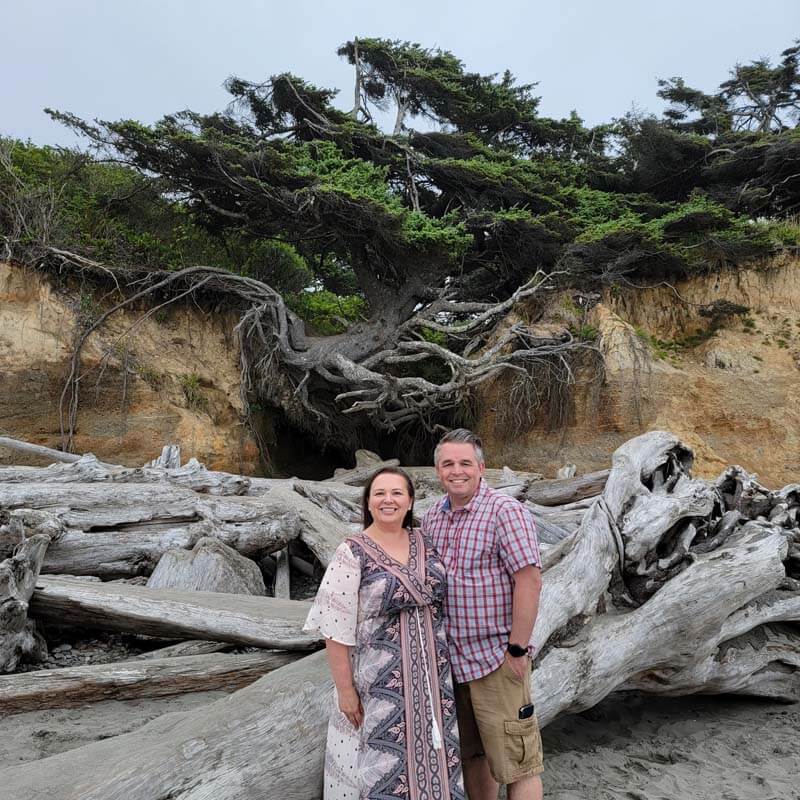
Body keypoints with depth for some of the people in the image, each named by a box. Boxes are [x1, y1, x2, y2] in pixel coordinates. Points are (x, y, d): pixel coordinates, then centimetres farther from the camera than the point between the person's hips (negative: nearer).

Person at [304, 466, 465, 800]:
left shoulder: (424, 542, 2)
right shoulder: (352, 553, -14)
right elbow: (337, 629, -13)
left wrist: (445, 663, 11)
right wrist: (345, 689, -12)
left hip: (432, 673, 5)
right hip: (380, 678, -5)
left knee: (431, 754, 17)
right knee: (387, 763, 8)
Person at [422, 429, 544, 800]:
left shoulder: (506, 512, -14)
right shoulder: (432, 518, 7)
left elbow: (529, 581, -18)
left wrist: (517, 650, -17)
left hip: (495, 659, -6)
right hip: (451, 659, 6)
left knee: (514, 762, 4)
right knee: (471, 755, 19)